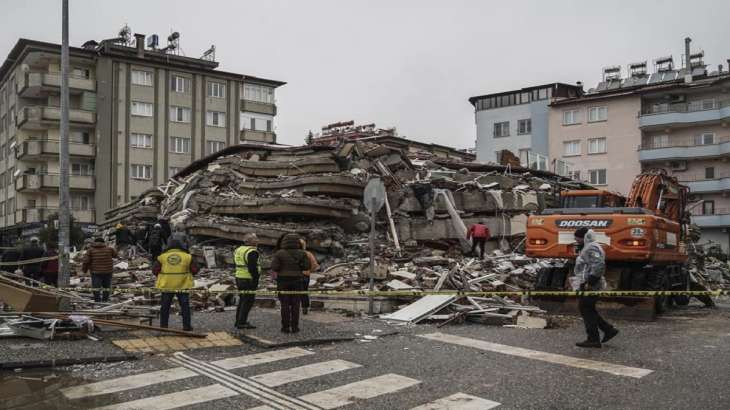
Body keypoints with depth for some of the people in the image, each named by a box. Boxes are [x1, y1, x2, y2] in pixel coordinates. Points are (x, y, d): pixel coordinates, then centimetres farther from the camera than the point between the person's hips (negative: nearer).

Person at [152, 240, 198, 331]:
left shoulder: (162, 257, 1)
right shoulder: (187, 257, -1)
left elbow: (155, 270, 0)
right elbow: (195, 270, 0)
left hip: (167, 286, 1)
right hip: (182, 286, -1)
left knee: (165, 306, 13)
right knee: (185, 306, 9)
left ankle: (163, 326, 15)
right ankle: (186, 326, 9)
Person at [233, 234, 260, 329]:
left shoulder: (238, 250, 14)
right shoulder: (252, 252, -15)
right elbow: (252, 268, -22)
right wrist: (256, 281, -16)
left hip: (239, 278, 9)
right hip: (248, 280, -9)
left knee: (242, 300, 17)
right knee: (248, 301, -3)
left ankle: (238, 321, 22)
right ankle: (242, 323, -3)